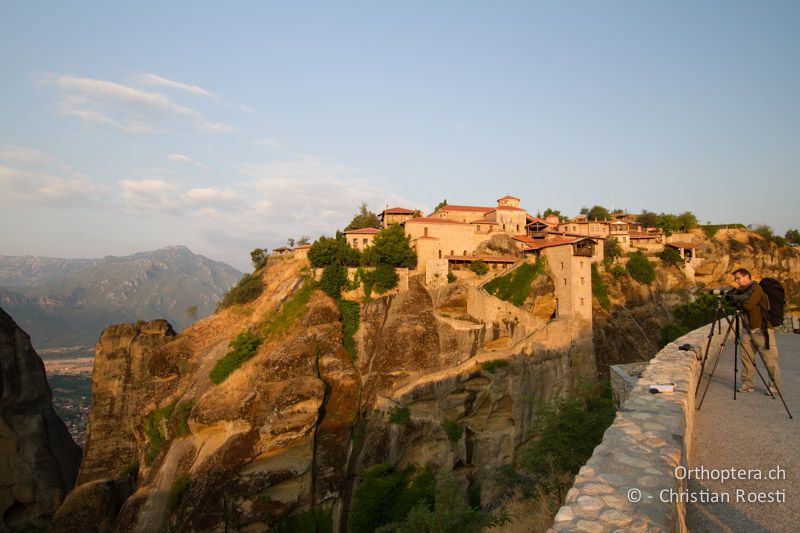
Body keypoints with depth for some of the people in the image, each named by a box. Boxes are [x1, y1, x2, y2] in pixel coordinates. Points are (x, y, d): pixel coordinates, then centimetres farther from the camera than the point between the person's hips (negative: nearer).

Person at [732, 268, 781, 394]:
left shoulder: (756, 288, -10)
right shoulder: (742, 291, 14)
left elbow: (748, 305, -21)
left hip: (762, 329, -7)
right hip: (749, 329, 8)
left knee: (769, 360, 0)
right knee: (746, 357, 4)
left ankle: (775, 386, 10)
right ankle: (747, 384, 10)